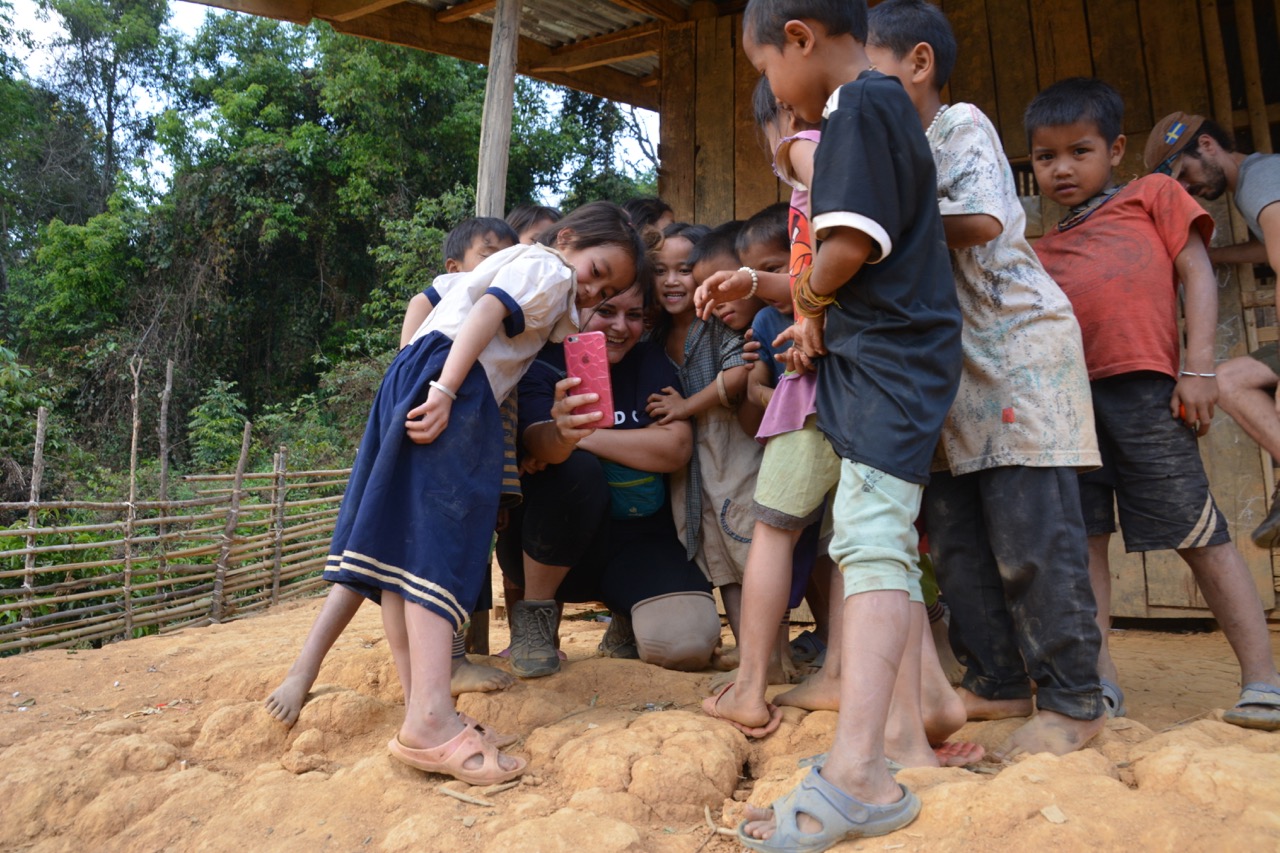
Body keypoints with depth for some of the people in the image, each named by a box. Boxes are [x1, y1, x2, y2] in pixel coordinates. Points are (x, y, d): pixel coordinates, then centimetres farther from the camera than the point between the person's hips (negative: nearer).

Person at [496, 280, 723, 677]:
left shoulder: (650, 362, 4)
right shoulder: (543, 365, -5)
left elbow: (676, 448, -11)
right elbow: (539, 440, -26)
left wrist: (581, 437, -17)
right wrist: (561, 435, -50)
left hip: (640, 540, 2)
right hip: (555, 545, -1)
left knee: (689, 642, -24)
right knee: (577, 469, -34)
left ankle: (627, 621, 13)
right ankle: (534, 613, -10)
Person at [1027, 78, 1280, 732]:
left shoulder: (1152, 196, 15)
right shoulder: (1046, 250, 26)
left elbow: (1196, 273, 5)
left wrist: (1199, 367, -5)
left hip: (1142, 389, -5)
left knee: (1198, 534, -1)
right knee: (1082, 536, 5)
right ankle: (1100, 676, 12)